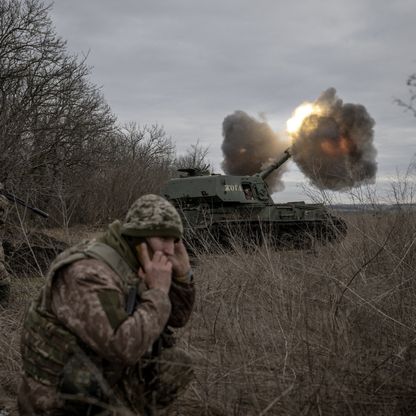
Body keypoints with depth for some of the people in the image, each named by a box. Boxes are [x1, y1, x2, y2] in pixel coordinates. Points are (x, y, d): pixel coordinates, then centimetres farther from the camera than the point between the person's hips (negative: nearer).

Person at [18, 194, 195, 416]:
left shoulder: (130, 265, 1)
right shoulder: (89, 273, -28)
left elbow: (176, 317, 9)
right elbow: (124, 347, -36)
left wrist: (182, 272, -7)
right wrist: (158, 292, -26)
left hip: (101, 380, 9)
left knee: (177, 364, 4)